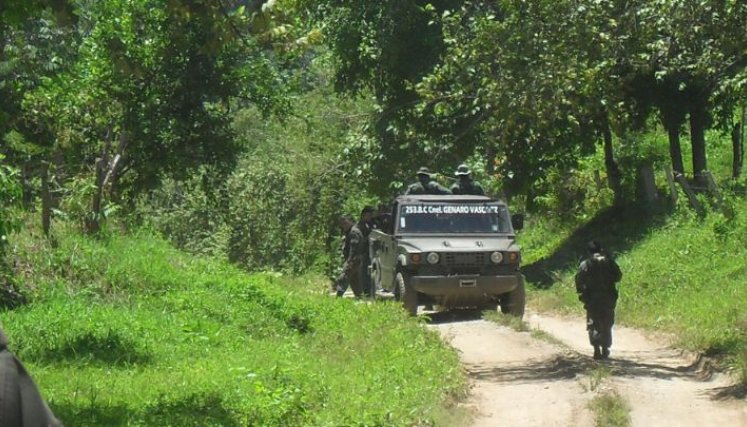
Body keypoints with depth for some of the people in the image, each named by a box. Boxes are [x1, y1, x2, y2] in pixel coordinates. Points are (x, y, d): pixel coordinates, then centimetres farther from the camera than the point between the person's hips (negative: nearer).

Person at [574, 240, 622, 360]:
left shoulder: (586, 264, -5)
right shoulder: (609, 262, 0)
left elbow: (579, 280, -8)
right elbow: (618, 276, 5)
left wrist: (581, 293, 7)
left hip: (592, 300, -2)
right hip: (608, 299, 2)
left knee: (593, 325, 3)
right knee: (606, 325, 14)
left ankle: (597, 349, -12)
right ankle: (605, 350, 14)